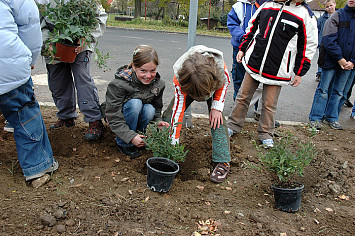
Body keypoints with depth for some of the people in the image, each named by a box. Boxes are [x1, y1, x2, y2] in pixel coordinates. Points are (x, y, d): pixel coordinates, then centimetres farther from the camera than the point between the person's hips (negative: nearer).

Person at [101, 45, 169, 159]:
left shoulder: (158, 84, -13)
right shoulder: (118, 84, -28)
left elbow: (157, 109, 2)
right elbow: (113, 116, -28)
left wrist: (158, 121, -20)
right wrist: (130, 136, -37)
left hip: (138, 114, 4)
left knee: (150, 109, -30)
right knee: (135, 103, -34)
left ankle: (139, 138, -5)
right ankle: (124, 144, -18)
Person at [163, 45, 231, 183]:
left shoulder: (219, 66, -42)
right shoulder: (179, 79, -41)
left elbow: (225, 82, -17)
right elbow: (179, 109, -35)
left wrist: (217, 107, -26)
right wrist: (174, 142, -35)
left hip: (213, 84, -1)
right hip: (189, 84, 1)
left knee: (216, 118, -20)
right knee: (171, 113, -10)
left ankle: (223, 162, -16)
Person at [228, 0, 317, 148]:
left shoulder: (305, 15, -6)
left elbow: (308, 46, -1)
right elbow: (251, 29, 19)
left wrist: (299, 73, -1)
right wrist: (243, 49, 17)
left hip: (277, 71, -3)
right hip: (254, 63, 3)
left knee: (269, 104, 6)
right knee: (243, 96, 11)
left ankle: (266, 134, 25)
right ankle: (233, 126, 28)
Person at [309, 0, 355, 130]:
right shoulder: (338, 15, -4)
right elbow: (328, 40, -11)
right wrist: (339, 58, -14)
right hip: (331, 60, -4)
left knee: (339, 92, 11)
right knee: (324, 90, 0)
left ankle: (332, 118, 22)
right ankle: (315, 118, 9)